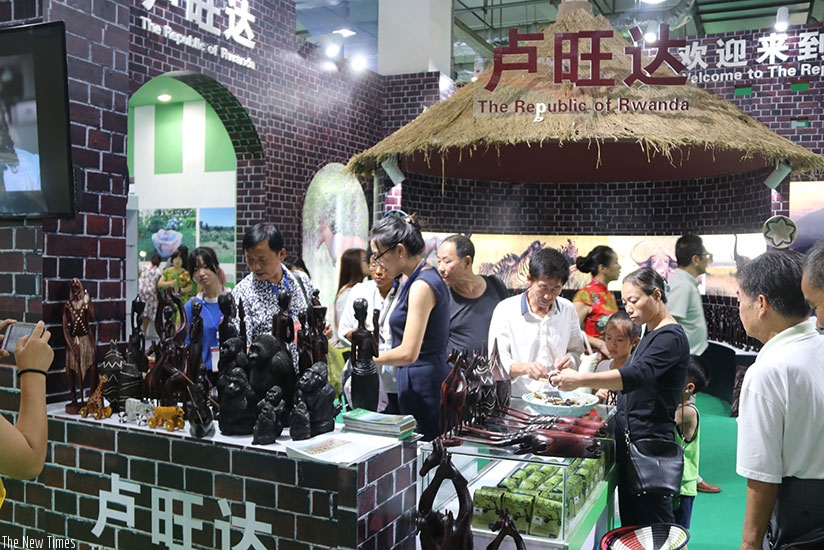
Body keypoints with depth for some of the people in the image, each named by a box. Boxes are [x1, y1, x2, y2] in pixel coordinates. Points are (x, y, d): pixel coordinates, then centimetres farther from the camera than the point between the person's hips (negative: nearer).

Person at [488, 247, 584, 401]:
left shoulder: (568, 309, 9)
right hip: (516, 399, -3)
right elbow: (497, 363, -8)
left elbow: (577, 351, 19)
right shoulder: (505, 310, -3)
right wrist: (524, 367, -26)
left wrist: (570, 360, -4)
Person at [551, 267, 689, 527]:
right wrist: (607, 390, 7)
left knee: (654, 522, -1)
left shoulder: (671, 337, -15)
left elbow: (637, 374, -31)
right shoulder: (651, 334, 15)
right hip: (629, 437, 9)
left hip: (650, 440, -9)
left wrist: (580, 379, -37)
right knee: (630, 520, 15)